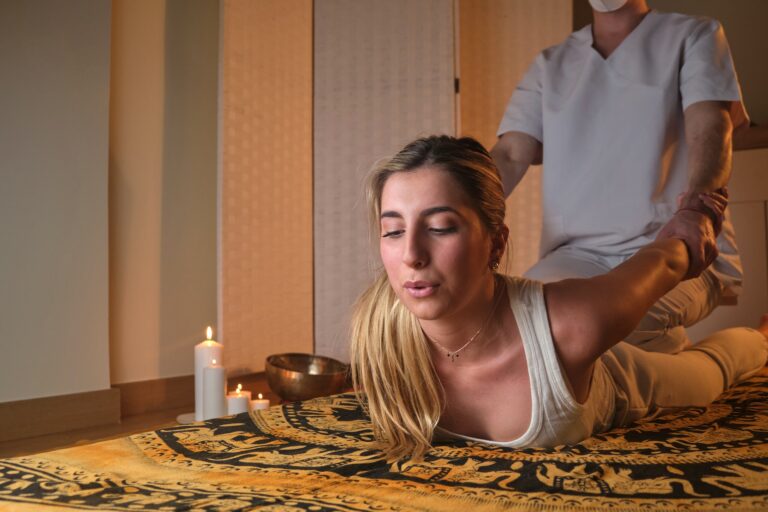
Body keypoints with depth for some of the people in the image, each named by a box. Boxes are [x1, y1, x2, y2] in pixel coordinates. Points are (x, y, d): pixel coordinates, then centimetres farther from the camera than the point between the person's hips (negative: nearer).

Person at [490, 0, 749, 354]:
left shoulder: (693, 37, 12)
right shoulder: (549, 64, 19)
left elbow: (710, 128, -7)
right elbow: (510, 156, 6)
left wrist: (696, 210, -30)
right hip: (577, 254, 2)